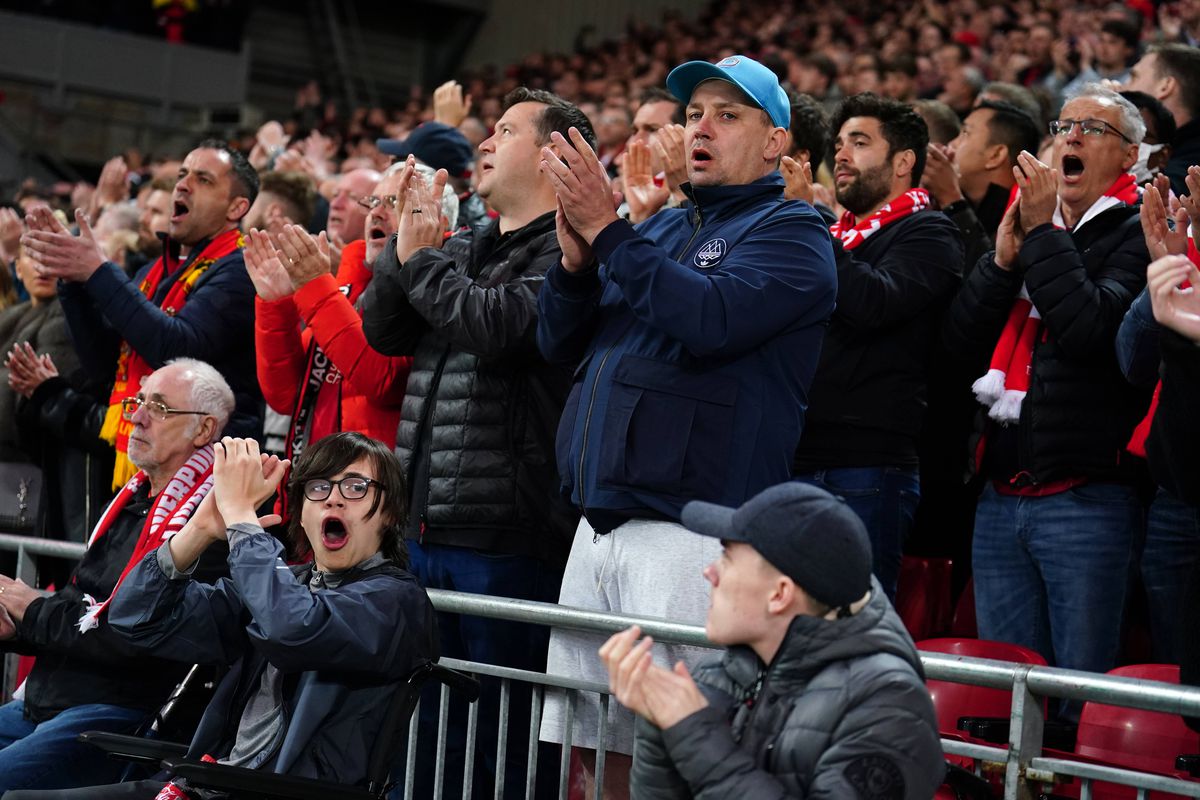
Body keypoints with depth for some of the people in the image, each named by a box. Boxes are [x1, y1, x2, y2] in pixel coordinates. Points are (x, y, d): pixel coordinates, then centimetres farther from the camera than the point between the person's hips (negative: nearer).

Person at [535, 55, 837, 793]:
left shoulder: (790, 231, -2)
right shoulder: (661, 228, 20)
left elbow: (712, 318, -21)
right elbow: (559, 343, 17)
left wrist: (607, 231, -16)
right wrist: (576, 260, -3)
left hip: (691, 532, -7)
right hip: (600, 528, 7)